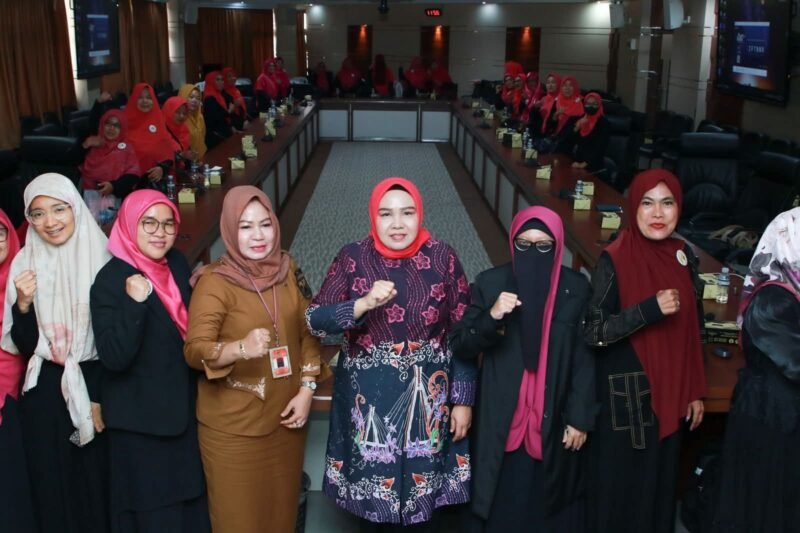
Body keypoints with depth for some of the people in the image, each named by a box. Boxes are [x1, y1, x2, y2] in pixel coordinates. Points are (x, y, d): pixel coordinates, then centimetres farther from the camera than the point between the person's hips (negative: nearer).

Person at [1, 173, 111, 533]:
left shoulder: (103, 259, -6)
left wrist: (101, 397, -3)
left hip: (96, 390, -1)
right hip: (43, 395, 2)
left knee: (98, 487, 5)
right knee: (52, 491, 9)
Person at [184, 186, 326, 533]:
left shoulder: (287, 270, 1)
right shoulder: (214, 282, -14)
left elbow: (307, 332, 7)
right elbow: (194, 349, -22)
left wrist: (306, 389, -2)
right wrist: (240, 348, -40)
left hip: (284, 415, 5)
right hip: (232, 426, -4)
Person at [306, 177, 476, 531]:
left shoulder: (443, 258, -5)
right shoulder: (353, 258, -6)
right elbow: (314, 321, -10)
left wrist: (463, 400, -2)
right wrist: (364, 304, -26)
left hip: (428, 396, 0)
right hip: (368, 397, 0)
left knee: (424, 477, 14)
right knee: (371, 478, 14)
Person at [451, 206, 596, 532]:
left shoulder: (577, 289, -3)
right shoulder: (490, 283, -4)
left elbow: (586, 358, 0)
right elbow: (460, 347, -6)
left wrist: (580, 417, -3)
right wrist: (491, 317, -23)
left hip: (555, 420, 1)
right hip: (501, 420, 0)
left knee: (549, 505, 12)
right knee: (499, 505, 8)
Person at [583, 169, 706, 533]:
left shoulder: (684, 256, 1)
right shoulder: (614, 261, -15)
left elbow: (692, 330, 9)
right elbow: (592, 332, -17)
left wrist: (695, 391, 10)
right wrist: (650, 310, -27)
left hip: (670, 392, 5)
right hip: (625, 394, -5)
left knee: (660, 479, 17)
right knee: (620, 483, 8)